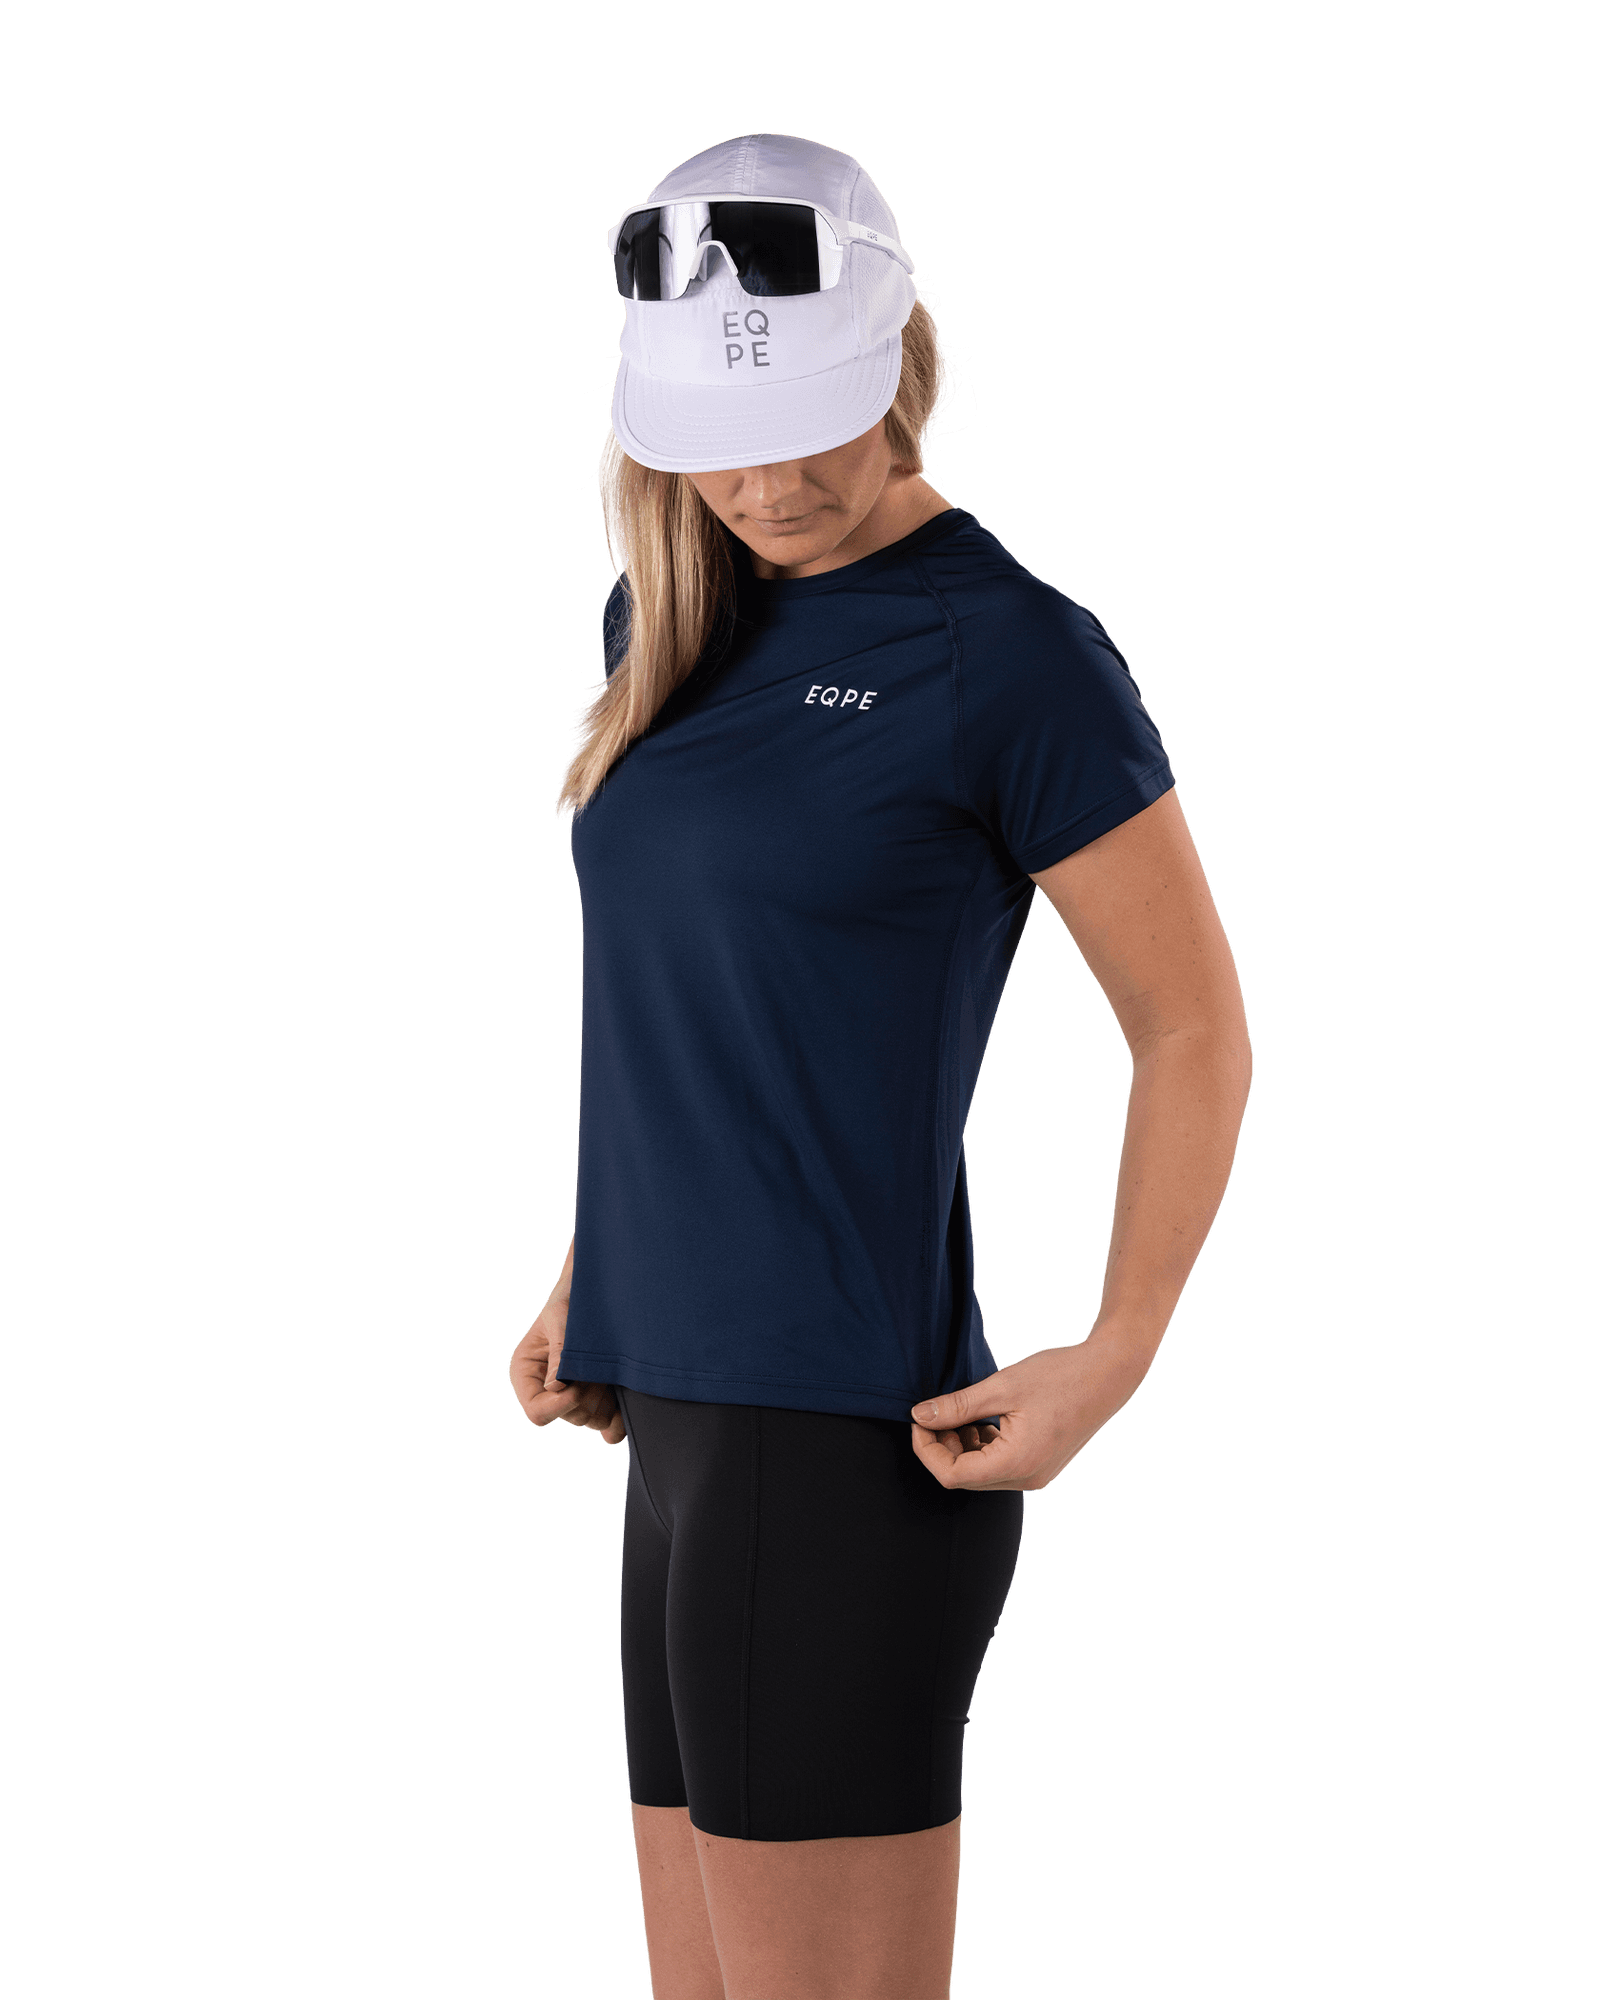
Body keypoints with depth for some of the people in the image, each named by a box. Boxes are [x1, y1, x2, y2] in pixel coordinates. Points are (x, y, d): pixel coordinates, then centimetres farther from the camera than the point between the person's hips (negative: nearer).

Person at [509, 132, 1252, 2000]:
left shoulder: (1015, 649, -9)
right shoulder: (673, 608, 13)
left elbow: (1196, 1027, -4)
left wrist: (1115, 1357, -14)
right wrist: (594, 1266, 16)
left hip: (840, 1451, -8)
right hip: (696, 1424, 8)